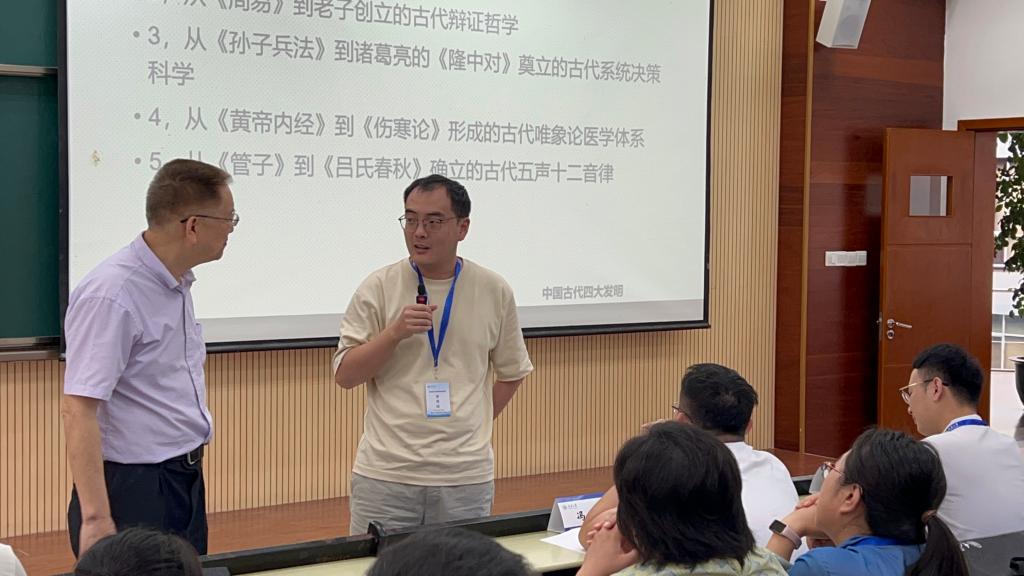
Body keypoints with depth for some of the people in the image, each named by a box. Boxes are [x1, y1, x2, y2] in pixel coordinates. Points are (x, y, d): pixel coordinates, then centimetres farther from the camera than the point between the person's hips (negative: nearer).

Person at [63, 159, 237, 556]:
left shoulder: (176, 285, 8)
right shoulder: (112, 295, -20)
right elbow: (78, 409, -24)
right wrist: (96, 519, -27)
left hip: (186, 481, 9)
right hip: (133, 491, -9)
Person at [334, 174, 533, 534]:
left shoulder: (494, 291, 4)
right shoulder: (377, 288, -1)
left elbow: (512, 372, 16)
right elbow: (344, 375, -3)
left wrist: (474, 423, 9)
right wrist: (395, 332, -16)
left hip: (466, 477, 1)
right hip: (385, 475, -1)